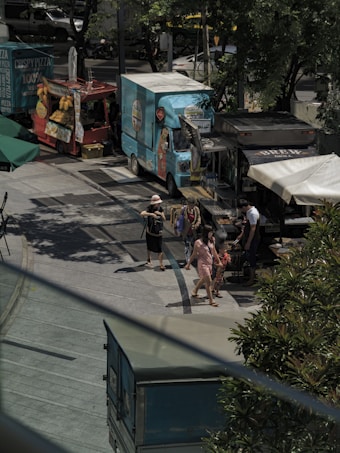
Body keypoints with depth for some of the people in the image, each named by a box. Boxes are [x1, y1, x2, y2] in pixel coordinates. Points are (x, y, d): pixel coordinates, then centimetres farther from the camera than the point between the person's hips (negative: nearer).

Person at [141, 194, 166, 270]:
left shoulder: (161, 209, -1)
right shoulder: (150, 209, -13)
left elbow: (164, 220, -1)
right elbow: (142, 214, -32)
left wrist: (161, 214, -18)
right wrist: (151, 214, -41)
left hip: (158, 233, 1)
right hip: (150, 232, -1)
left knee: (160, 250, -7)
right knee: (149, 248, 17)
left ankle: (161, 264, -3)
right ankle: (149, 260, 40)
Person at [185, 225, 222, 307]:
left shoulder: (211, 240, 2)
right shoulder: (199, 243, -17)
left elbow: (214, 251, 15)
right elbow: (194, 254, -9)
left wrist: (219, 261, 20)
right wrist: (188, 264, -3)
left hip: (209, 263, 8)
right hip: (203, 264, -8)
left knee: (204, 279, 22)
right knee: (208, 281, -8)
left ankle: (194, 292, 44)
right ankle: (211, 300, -2)